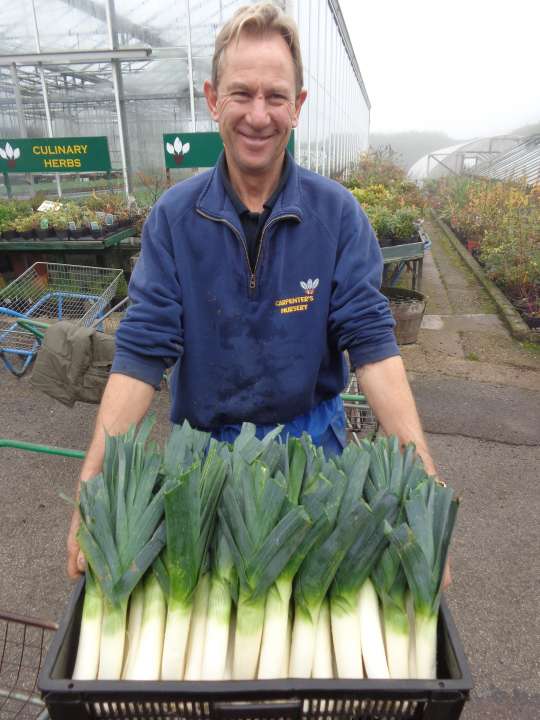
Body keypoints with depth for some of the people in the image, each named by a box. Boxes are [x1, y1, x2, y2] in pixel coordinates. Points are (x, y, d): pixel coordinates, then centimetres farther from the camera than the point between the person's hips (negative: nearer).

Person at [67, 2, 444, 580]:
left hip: (311, 440, 0)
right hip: (203, 446, 1)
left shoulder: (338, 213, -11)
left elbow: (372, 343, -16)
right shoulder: (173, 216, -10)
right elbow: (141, 352, -15)